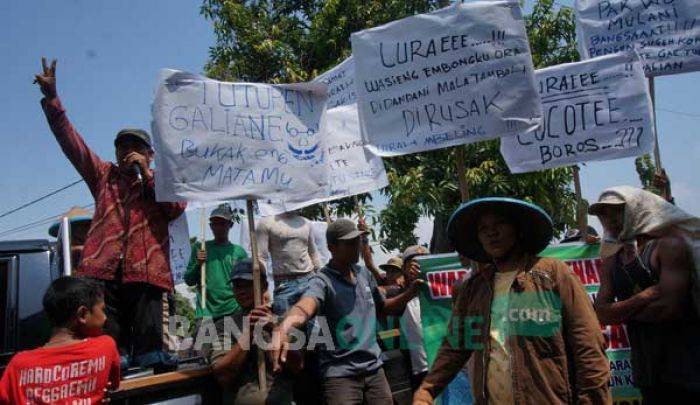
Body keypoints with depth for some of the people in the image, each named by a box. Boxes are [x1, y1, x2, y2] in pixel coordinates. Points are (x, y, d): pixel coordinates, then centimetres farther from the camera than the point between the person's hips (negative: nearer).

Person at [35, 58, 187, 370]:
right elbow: (70, 141, 17)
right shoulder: (104, 175, 23)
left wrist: (146, 174, -1)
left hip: (145, 273, -1)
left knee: (151, 350, -3)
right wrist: (51, 97, 9)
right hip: (103, 271, 2)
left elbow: (177, 207, -1)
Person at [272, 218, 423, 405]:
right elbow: (305, 306, -35)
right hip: (340, 374, -5)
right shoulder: (322, 281, -14)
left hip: (374, 369, 6)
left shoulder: (365, 274, 6)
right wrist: (284, 326, -57)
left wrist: (408, 293, 1)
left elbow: (383, 308, 20)